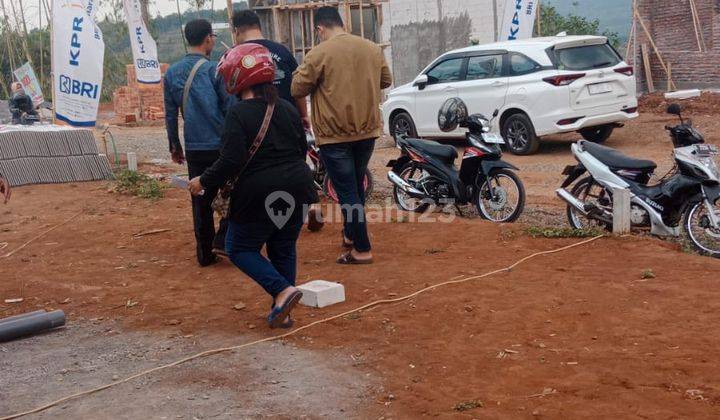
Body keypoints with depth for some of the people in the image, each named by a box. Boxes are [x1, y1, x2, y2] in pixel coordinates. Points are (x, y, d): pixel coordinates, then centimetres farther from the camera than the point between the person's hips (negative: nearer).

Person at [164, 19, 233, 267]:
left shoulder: (172, 73, 5)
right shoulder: (216, 70, -10)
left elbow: (170, 114, 9)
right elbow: (231, 109, -8)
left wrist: (174, 146, 18)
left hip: (194, 148, 4)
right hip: (222, 145, -4)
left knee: (201, 200, 11)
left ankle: (205, 253, 15)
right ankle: (222, 240, 1)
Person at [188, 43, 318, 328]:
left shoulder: (239, 114, -14)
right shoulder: (288, 109, 6)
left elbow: (232, 162, -19)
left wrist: (203, 182, -6)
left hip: (258, 196, -6)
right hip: (296, 190, 6)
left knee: (241, 249, 11)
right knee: (284, 249, 17)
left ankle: (283, 290, -7)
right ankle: (283, 312, 18)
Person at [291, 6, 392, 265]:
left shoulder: (319, 54, -13)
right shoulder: (372, 48, 3)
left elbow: (298, 90, -7)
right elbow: (386, 80, 16)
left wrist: (301, 71, 11)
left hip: (335, 135, -5)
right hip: (368, 130, 6)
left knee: (347, 192, 1)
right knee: (357, 186, 22)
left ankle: (362, 250, 1)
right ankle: (351, 235, 35)